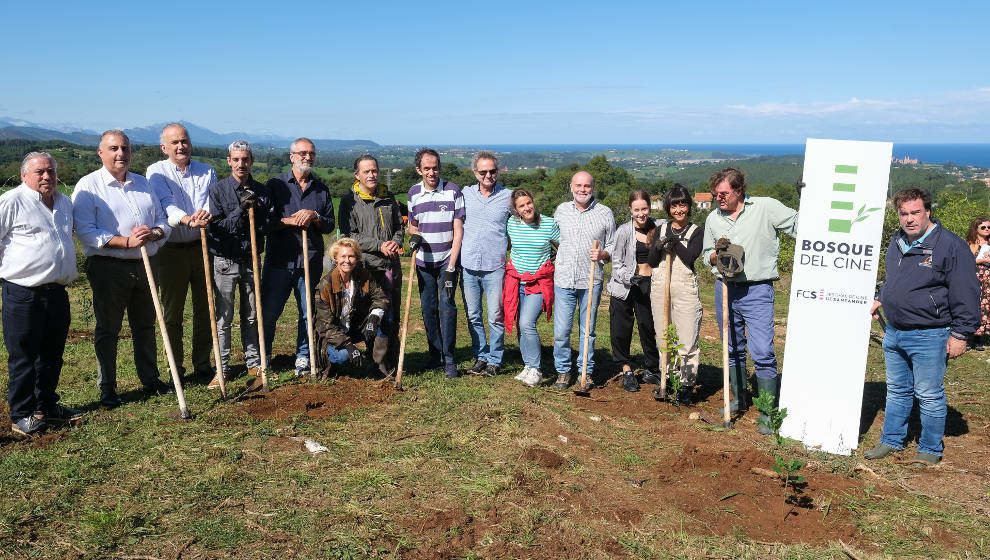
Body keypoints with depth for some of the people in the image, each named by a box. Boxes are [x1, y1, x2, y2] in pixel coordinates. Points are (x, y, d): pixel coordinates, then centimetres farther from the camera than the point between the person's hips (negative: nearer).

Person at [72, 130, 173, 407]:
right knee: (107, 329, 5)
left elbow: (162, 220, 13)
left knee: (145, 326, 15)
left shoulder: (143, 183, 13)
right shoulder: (88, 186, -4)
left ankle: (150, 379, 28)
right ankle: (107, 388, 16)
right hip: (109, 268, -5)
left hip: (146, 265, 5)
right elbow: (86, 232, -13)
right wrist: (126, 242, -21)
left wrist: (154, 234, -11)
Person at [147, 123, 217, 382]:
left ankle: (203, 365, 18)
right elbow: (166, 204, -13)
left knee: (204, 309, 7)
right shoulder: (156, 172, 3)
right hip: (171, 250, -2)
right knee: (172, 311, 4)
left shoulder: (207, 172, 11)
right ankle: (176, 368, 14)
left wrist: (206, 215, -26)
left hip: (203, 247, 2)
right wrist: (187, 219, -33)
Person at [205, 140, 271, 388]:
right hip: (225, 261, -3)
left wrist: (254, 210, -12)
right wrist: (240, 211, -17)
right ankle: (221, 368, 8)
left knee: (252, 315, 10)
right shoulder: (218, 190, -2)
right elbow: (214, 227, -9)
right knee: (223, 317, 1)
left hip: (251, 260, 3)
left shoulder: (262, 192, 7)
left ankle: (254, 362, 21)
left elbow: (268, 226, 3)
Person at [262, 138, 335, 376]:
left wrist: (314, 216, -7)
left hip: (311, 261, 2)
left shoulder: (321, 189, 14)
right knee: (268, 312, 0)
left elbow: (330, 225, 12)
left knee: (309, 314, 5)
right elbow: (264, 219, -1)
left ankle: (303, 357, 18)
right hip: (279, 260, -2)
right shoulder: (275, 184, 7)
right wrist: (291, 221, -12)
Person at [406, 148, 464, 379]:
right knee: (428, 309, 7)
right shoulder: (413, 193, 5)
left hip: (447, 259, -4)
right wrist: (414, 235, -8)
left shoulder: (453, 191, -7)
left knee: (446, 306, -12)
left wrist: (451, 267, -14)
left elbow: (458, 231, -8)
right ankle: (435, 355, 19)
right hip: (424, 261, 4)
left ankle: (449, 359, -3)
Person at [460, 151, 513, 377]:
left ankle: (494, 360, 13)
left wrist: (504, 245, 6)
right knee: (473, 316, 9)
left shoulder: (508, 196, 2)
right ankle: (481, 356, 22)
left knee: (495, 317, 0)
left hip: (495, 267, -2)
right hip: (468, 265, 3)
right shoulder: (465, 194, 8)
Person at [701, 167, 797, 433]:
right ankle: (738, 399, 33)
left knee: (763, 353, -9)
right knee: (733, 349, 16)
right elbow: (706, 256, 15)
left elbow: (799, 226, -3)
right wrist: (716, 254, -5)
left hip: (757, 291, -5)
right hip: (725, 289, 5)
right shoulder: (713, 218, 9)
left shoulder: (766, 207, -5)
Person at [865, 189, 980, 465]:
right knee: (897, 391, 17)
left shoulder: (951, 245, -13)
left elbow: (965, 294, -13)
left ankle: (931, 449, 20)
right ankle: (891, 441, 30)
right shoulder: (897, 242, 9)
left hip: (929, 336, -7)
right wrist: (881, 299, 23)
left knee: (929, 395, 4)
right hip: (894, 332, 7)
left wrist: (960, 334, -13)